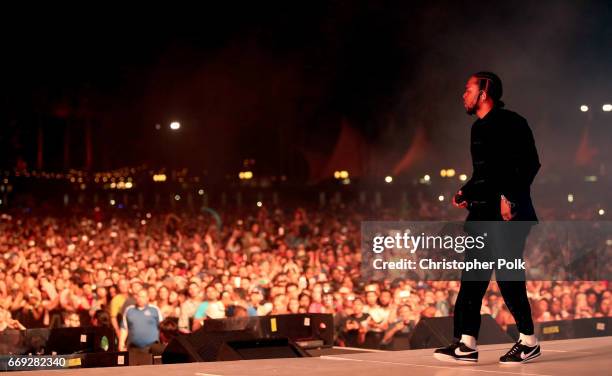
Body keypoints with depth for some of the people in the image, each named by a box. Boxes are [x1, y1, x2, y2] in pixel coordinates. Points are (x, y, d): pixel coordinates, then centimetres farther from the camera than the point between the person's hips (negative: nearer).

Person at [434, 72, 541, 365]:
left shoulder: (510, 123, -7)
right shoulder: (479, 129, 19)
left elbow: (529, 163, -15)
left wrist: (510, 196, -22)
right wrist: (467, 193, 13)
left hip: (509, 213, -9)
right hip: (482, 212, 9)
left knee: (507, 276, -7)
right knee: (472, 277, 4)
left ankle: (529, 342, 6)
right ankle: (466, 344, 5)